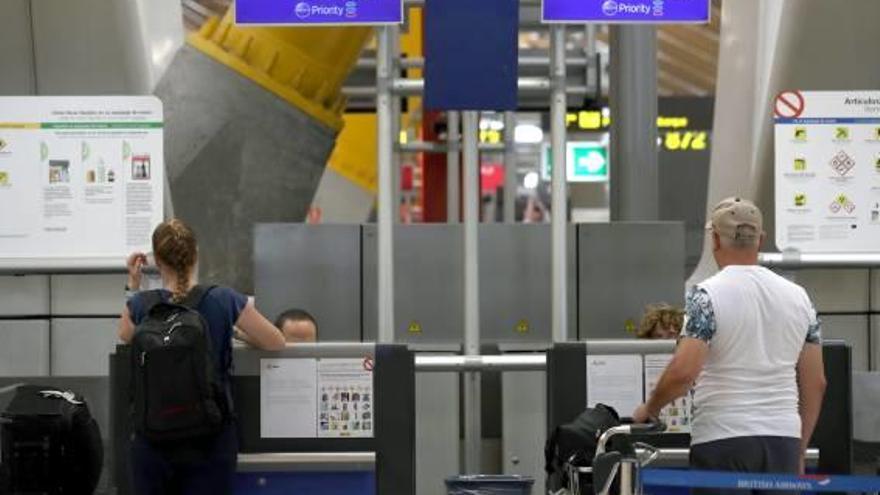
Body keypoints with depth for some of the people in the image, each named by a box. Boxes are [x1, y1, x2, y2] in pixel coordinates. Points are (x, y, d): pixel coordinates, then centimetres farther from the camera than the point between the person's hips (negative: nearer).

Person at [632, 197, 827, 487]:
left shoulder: (707, 295, -8)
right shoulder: (797, 297, 8)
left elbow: (683, 372, -18)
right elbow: (815, 384, 9)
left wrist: (650, 409, 0)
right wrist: (799, 451, 17)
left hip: (723, 440, -4)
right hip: (783, 438, 4)